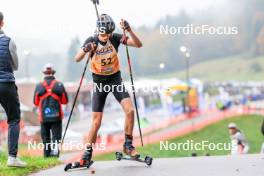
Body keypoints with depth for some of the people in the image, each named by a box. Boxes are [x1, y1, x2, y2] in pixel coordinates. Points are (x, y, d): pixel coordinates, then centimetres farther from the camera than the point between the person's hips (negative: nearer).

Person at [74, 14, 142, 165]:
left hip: (116, 80, 1)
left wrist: (129, 30, -34)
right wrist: (85, 50, -48)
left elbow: (139, 44, -18)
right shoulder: (92, 41, -14)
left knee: (130, 110, -18)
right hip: (100, 83, -1)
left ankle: (128, 145, -2)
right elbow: (77, 59, -27)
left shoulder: (115, 38, -11)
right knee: (96, 122, -5)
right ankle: (88, 153, 8)